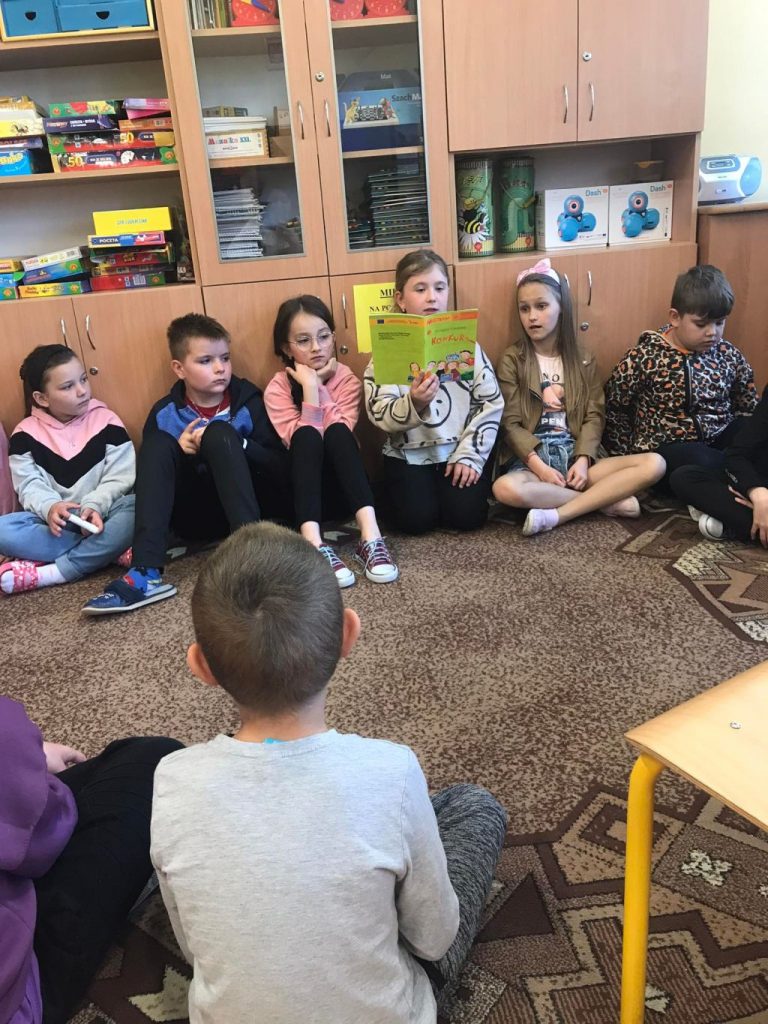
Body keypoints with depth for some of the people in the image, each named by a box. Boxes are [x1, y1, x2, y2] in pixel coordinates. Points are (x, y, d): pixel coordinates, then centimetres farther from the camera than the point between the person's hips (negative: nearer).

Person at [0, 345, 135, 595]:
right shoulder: (26, 433, 2)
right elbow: (29, 485, -4)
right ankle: (109, 551, -27)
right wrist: (50, 507, -27)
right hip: (55, 519, 1)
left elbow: (120, 477, -7)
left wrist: (94, 506, -25)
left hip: (100, 515, -1)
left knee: (135, 508, -34)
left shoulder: (106, 421, -1)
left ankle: (51, 573, -31)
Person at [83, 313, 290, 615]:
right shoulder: (164, 414, 3)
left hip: (251, 505, -1)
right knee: (159, 444, -21)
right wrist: (180, 451, -16)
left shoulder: (248, 400, 1)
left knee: (220, 433, -24)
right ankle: (146, 572, -36)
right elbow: (151, 471, 3)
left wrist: (236, 445, -21)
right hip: (199, 517, 2)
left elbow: (281, 468, -6)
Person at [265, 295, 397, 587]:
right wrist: (310, 387, -22)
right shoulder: (277, 388, -4)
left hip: (341, 489, 1)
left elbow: (340, 436, -15)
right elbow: (302, 440, -19)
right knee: (307, 436, -30)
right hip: (301, 491, -1)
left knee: (337, 433, -28)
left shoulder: (347, 379, 1)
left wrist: (318, 386, -16)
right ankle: (314, 546, -47)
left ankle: (370, 538, -41)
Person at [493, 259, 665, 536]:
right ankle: (608, 499, -21)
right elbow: (510, 424, -4)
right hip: (531, 460, -3)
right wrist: (538, 465, -19)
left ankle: (556, 515, -27)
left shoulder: (583, 361, 12)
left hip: (574, 457, 3)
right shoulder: (512, 360, 2)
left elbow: (593, 417, 5)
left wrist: (583, 460, -14)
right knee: (505, 488, -38)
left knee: (654, 464, -19)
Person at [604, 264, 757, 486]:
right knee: (701, 463, -36)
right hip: (665, 448, -4)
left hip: (720, 441, 5)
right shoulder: (645, 358, -8)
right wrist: (633, 455, 0)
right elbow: (612, 407, -2)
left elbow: (748, 409, 18)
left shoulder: (729, 355, 6)